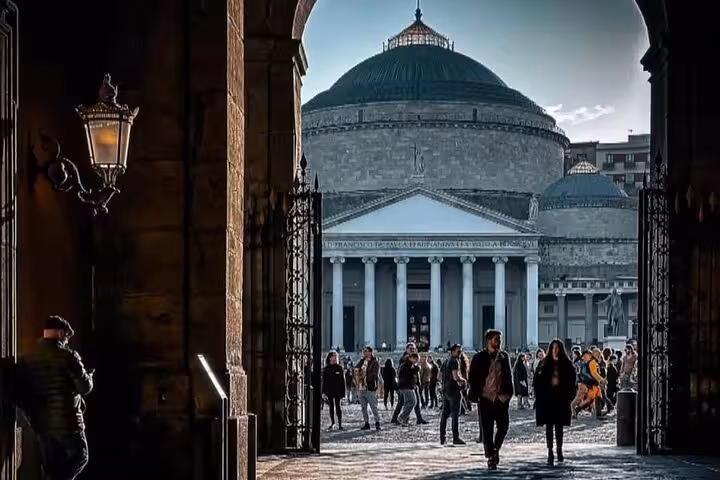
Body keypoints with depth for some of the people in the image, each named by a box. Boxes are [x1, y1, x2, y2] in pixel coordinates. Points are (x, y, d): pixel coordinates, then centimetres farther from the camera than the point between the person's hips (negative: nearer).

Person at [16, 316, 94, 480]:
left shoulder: (26, 359, 3)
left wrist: (32, 415, 16)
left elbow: (19, 393, 3)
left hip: (42, 424, 5)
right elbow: (85, 387, -10)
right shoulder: (67, 356, -13)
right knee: (80, 457, 12)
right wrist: (89, 377, 11)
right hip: (67, 422, -5)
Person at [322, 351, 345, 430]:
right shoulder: (326, 369, 4)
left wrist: (342, 392, -4)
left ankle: (340, 424, -5)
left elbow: (342, 380, 1)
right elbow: (324, 381, 4)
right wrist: (324, 392, -3)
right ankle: (332, 422, 21)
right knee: (331, 407, 9)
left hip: (337, 391, -2)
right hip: (329, 391, 2)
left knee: (337, 406, -6)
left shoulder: (339, 368, 2)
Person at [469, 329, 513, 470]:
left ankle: (495, 449, 22)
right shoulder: (479, 357, -2)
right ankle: (490, 457, 8)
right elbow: (473, 378, -1)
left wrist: (509, 393, 3)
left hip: (501, 398, 3)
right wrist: (475, 395, -8)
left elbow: (509, 375, 12)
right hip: (486, 399, -3)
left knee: (504, 425, 0)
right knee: (487, 430, 1)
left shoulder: (504, 356, 8)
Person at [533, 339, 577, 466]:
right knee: (549, 426, -2)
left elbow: (571, 382, 4)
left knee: (559, 426, 7)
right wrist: (539, 396, -5)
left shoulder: (567, 364, 3)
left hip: (561, 400, 0)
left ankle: (559, 451, 20)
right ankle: (550, 452, -3)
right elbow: (537, 380, 3)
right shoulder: (544, 364, 3)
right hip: (547, 399, 0)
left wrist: (569, 397, -5)